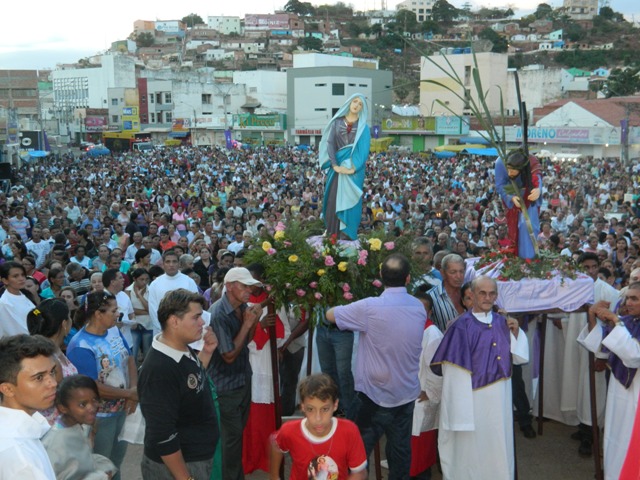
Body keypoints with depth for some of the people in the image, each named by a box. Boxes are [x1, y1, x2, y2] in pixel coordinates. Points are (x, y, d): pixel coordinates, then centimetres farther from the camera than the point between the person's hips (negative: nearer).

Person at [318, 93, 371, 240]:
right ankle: (332, 229, 11)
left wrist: (353, 168, -18)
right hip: (337, 165, 1)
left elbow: (363, 149, -5)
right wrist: (335, 165, -15)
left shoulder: (363, 126, 4)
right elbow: (330, 143, -2)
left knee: (349, 198, 0)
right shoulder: (337, 122, 6)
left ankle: (348, 230, 7)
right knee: (333, 197, 2)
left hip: (354, 167, -1)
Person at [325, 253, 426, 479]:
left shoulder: (369, 308, -18)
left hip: (374, 395, -4)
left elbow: (330, 314, -6)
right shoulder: (420, 308, -3)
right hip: (407, 393, 5)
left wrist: (358, 314, 12)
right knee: (401, 450, 15)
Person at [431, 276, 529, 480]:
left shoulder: (502, 323, 5)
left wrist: (516, 333, -6)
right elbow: (454, 367, -14)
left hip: (500, 397, 6)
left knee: (498, 445, 17)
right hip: (473, 396, -5)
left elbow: (520, 357, 9)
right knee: (472, 446, 8)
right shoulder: (462, 325, -13)